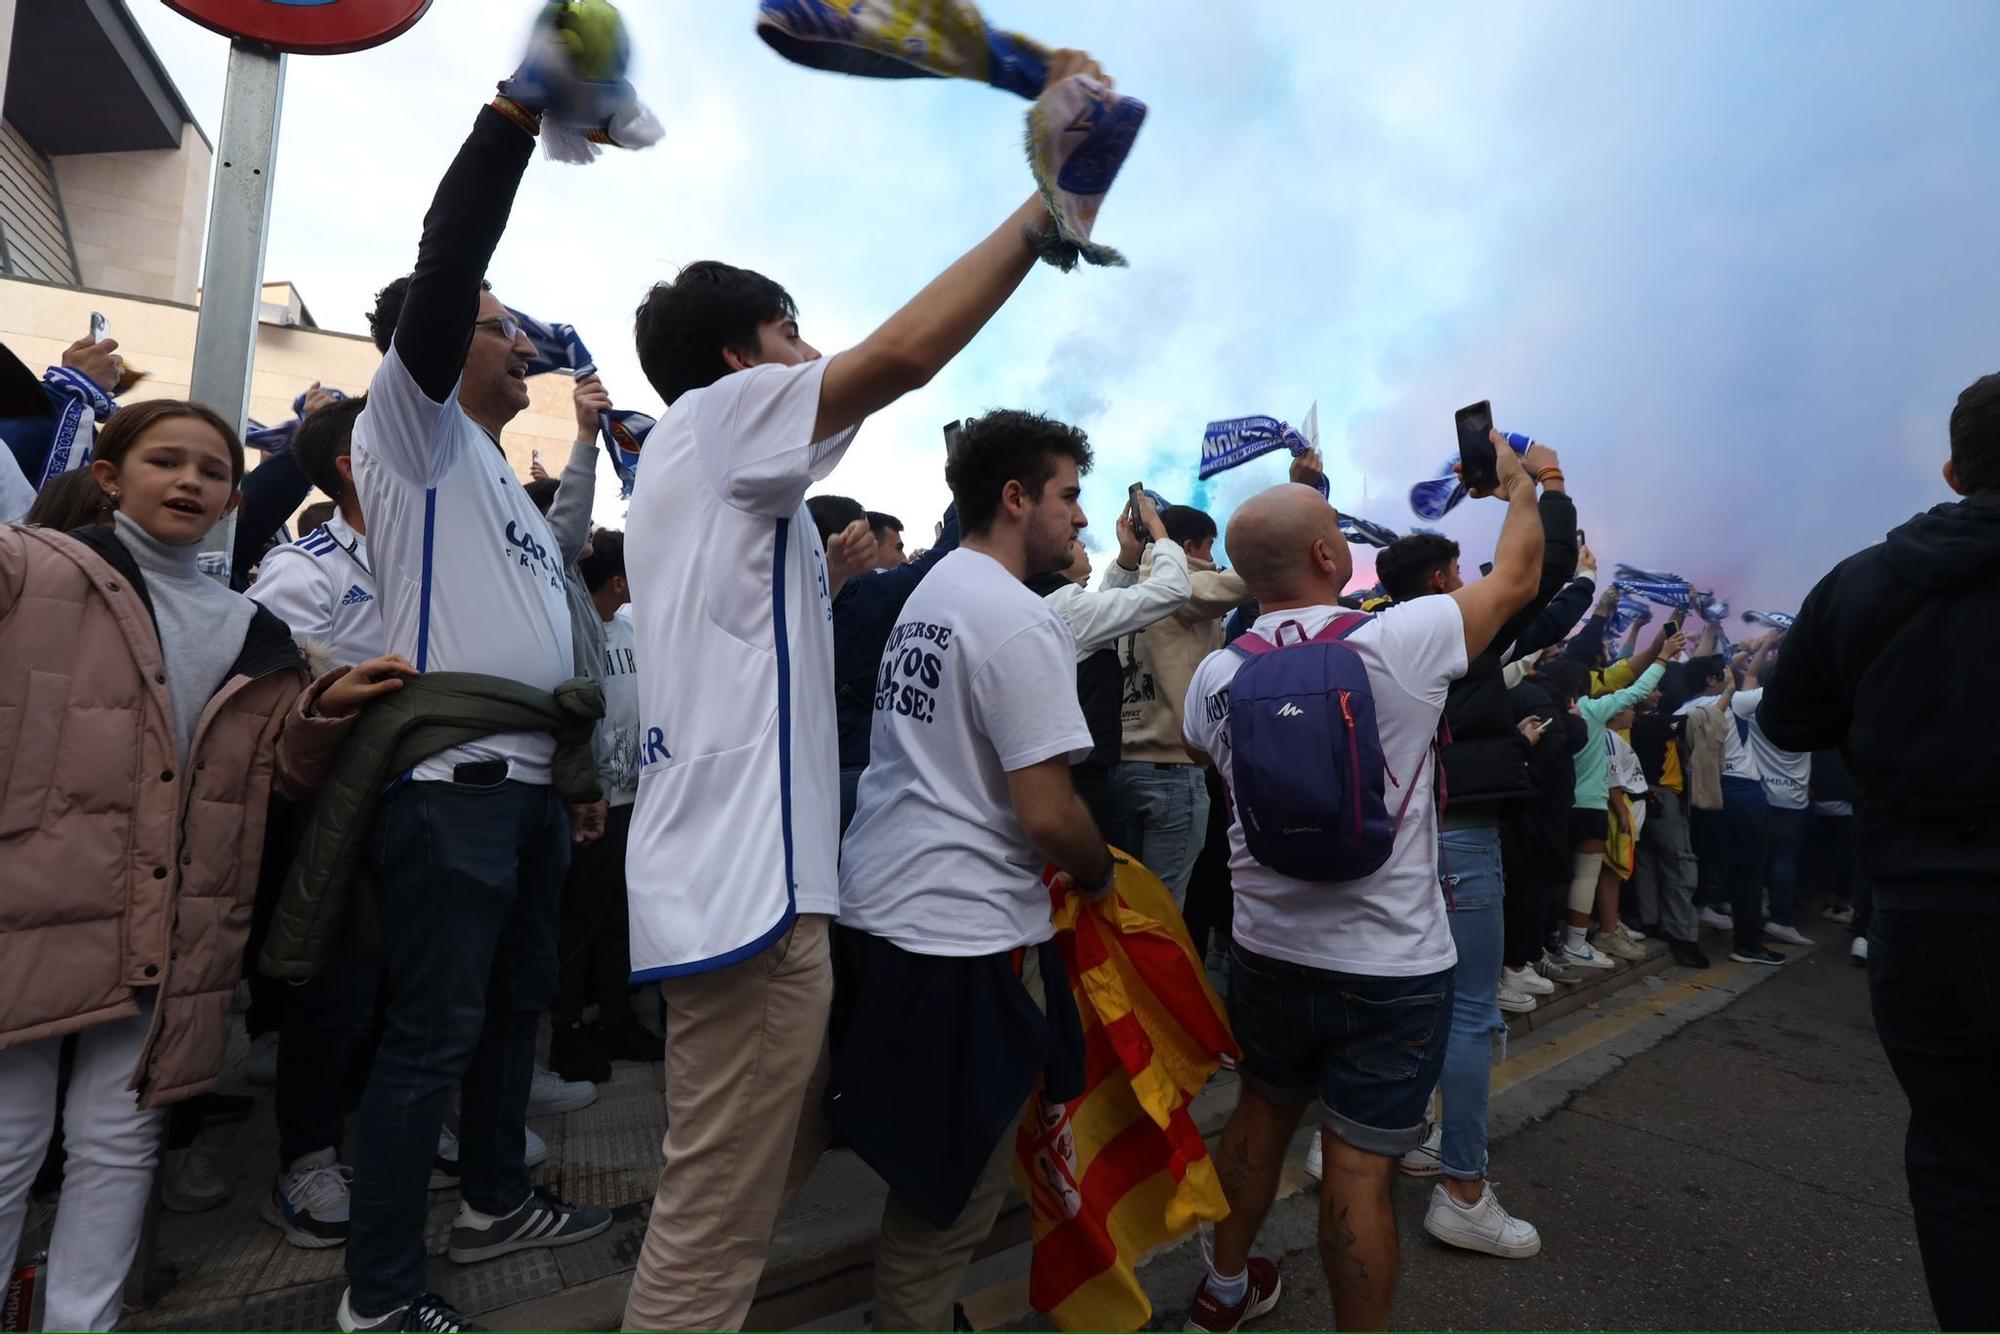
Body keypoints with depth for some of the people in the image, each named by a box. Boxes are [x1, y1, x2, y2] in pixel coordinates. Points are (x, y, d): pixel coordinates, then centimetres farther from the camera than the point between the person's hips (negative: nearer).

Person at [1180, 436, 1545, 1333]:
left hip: (1266, 952, 5)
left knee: (1261, 1111, 23)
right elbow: (1517, 577, 0)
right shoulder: (1400, 643, -17)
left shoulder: (1216, 674, -6)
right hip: (1391, 967, -4)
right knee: (1359, 1166, 6)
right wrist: (1519, 484, 18)